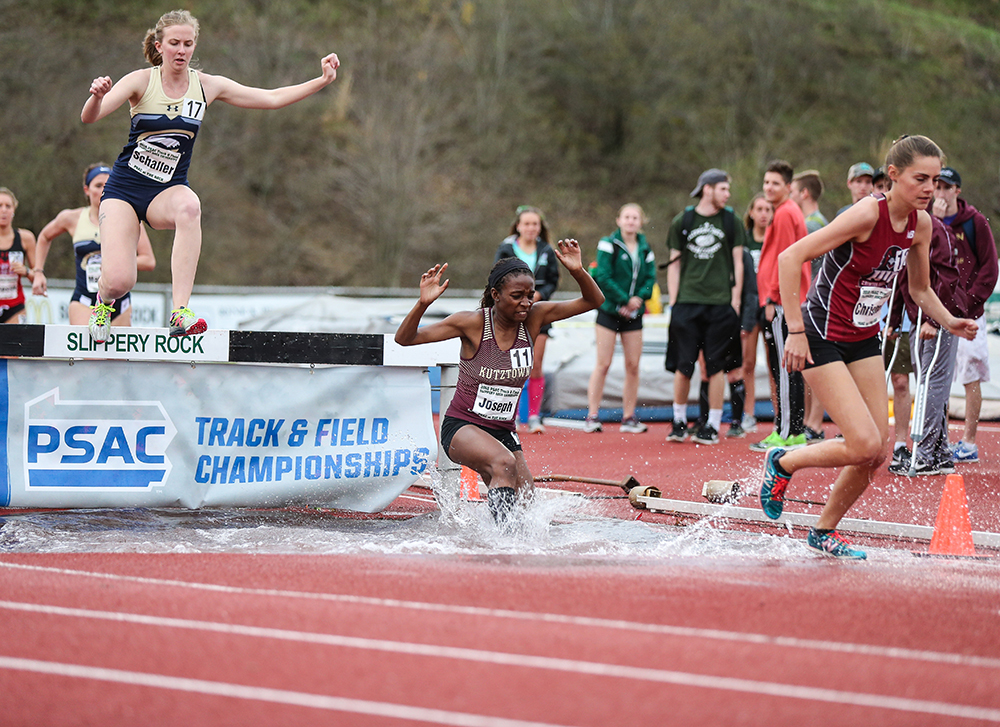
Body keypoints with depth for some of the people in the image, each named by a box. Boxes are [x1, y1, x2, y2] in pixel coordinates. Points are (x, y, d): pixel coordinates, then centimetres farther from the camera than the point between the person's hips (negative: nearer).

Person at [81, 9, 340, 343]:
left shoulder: (206, 86, 1)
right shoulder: (141, 81, -8)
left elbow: (272, 98, 6)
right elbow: (89, 118, -21)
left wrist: (322, 81, -3)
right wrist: (97, 96, -44)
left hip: (167, 191, 2)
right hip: (123, 189, -2)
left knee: (189, 206, -38)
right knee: (118, 282, -19)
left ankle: (180, 311, -40)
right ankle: (103, 300, 23)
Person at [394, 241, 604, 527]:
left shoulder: (533, 318, -5)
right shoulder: (473, 323, -16)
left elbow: (593, 301, -4)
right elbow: (405, 338, -16)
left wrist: (577, 271, -23)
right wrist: (423, 304, -34)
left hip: (503, 431, 6)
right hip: (462, 426, -5)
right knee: (504, 463, -35)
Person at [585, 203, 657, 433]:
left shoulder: (645, 249, 9)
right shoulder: (609, 245, -5)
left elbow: (650, 278, 4)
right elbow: (604, 277, -12)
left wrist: (639, 298, -14)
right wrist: (624, 300, -15)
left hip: (633, 313, 4)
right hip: (609, 310, -4)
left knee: (633, 365, 3)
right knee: (603, 364, -7)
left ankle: (629, 416, 10)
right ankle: (592, 416, -4)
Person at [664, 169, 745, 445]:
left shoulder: (731, 222, 8)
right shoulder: (682, 222, 8)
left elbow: (737, 264, 10)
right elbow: (674, 264, 10)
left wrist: (735, 301, 2)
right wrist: (673, 302, 3)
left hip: (720, 304, 0)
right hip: (687, 303, 0)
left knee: (715, 366, -1)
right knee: (683, 365, -2)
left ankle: (713, 425, 5)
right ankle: (679, 422, 13)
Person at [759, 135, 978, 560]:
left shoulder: (921, 224, 0)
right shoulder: (867, 214, -23)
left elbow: (920, 290, 16)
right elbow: (790, 258, -23)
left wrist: (949, 322, -3)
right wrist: (795, 330, -25)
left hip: (864, 340, 7)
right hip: (822, 337, -7)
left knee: (878, 455, 2)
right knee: (865, 445, -16)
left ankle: (824, 532, 22)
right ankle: (782, 463, 9)